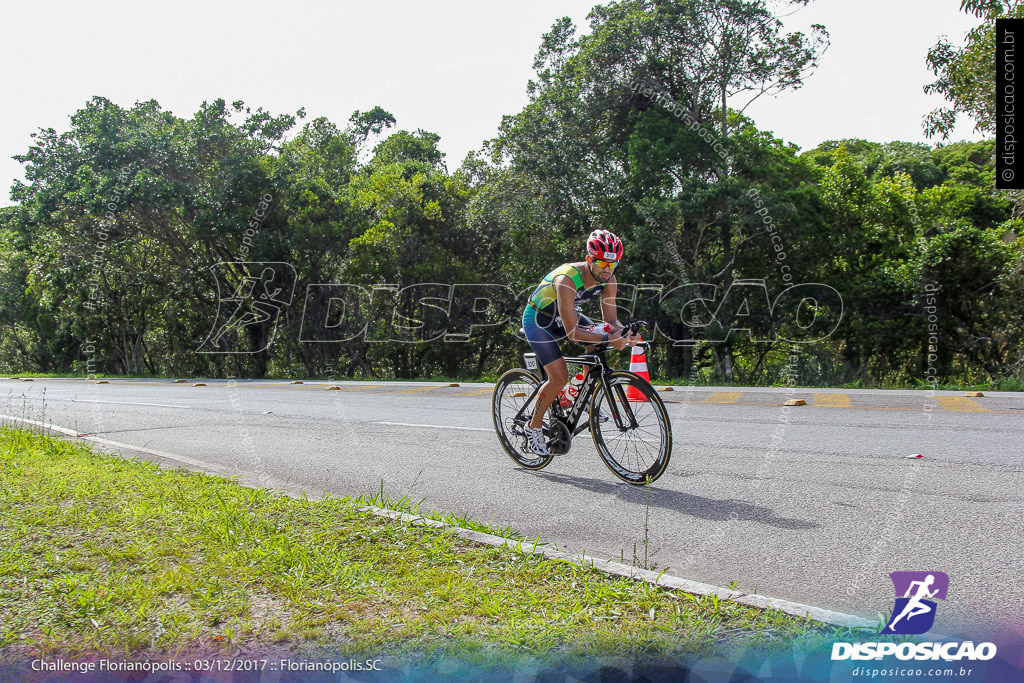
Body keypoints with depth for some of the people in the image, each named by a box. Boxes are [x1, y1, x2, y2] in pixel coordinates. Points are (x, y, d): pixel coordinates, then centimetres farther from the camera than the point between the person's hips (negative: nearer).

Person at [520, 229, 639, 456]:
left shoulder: (608, 280, -17)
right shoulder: (566, 280, -37)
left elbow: (611, 321, -14)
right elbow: (572, 332, -40)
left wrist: (624, 332, -36)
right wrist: (608, 338, -50)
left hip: (563, 316, 7)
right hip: (537, 320, -7)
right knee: (559, 377, -17)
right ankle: (533, 427, 2)